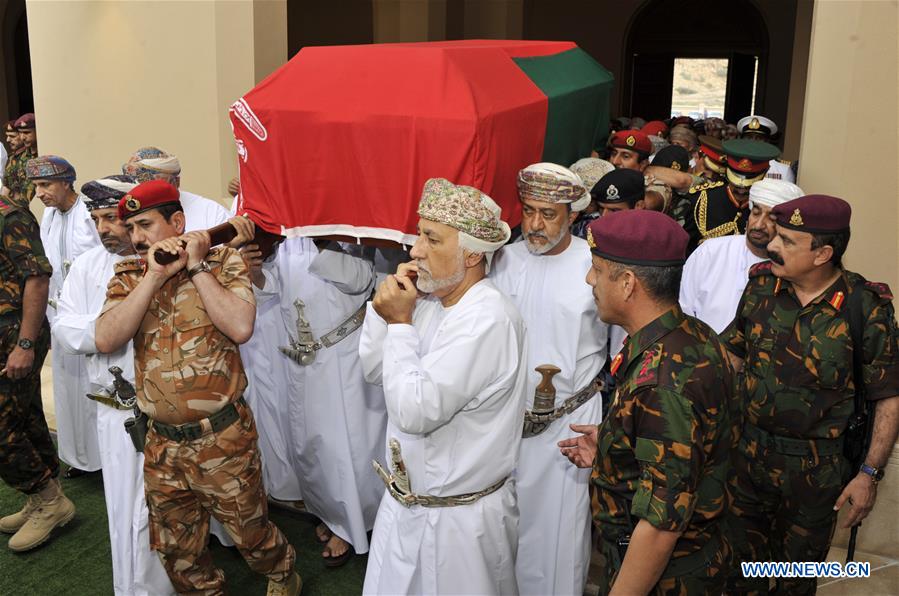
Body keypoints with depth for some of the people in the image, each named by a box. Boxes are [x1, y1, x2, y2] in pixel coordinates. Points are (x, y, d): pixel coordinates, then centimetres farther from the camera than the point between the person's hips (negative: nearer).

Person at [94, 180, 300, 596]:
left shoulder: (223, 261, -6)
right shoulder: (128, 277, 3)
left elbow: (240, 327, -22)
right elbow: (105, 341, -12)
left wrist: (196, 266, -16)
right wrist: (153, 277, -16)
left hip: (223, 438, -4)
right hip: (162, 443, 4)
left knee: (247, 530, 14)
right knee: (174, 546, 18)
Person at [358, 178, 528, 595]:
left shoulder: (488, 321, -26)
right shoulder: (429, 300, -1)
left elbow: (416, 412, -28)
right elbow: (373, 371, 6)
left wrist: (400, 323, -20)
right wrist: (385, 307, -8)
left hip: (460, 518, -7)